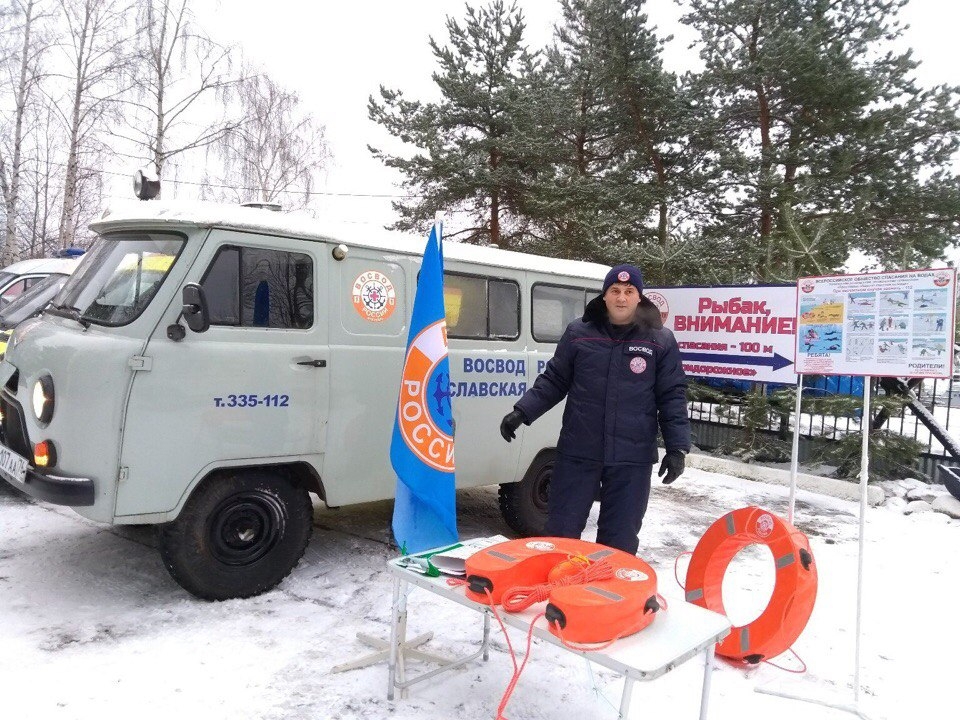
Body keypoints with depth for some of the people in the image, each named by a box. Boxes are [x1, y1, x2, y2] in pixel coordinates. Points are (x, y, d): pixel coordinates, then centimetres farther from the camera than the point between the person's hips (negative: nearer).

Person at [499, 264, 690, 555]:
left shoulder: (661, 341, 0)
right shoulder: (578, 333, 3)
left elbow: (672, 397, 3)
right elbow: (554, 380, 9)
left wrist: (677, 447, -3)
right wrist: (522, 411, -1)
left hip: (632, 458, -1)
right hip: (577, 453, 1)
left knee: (620, 540, 10)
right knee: (561, 530, 9)